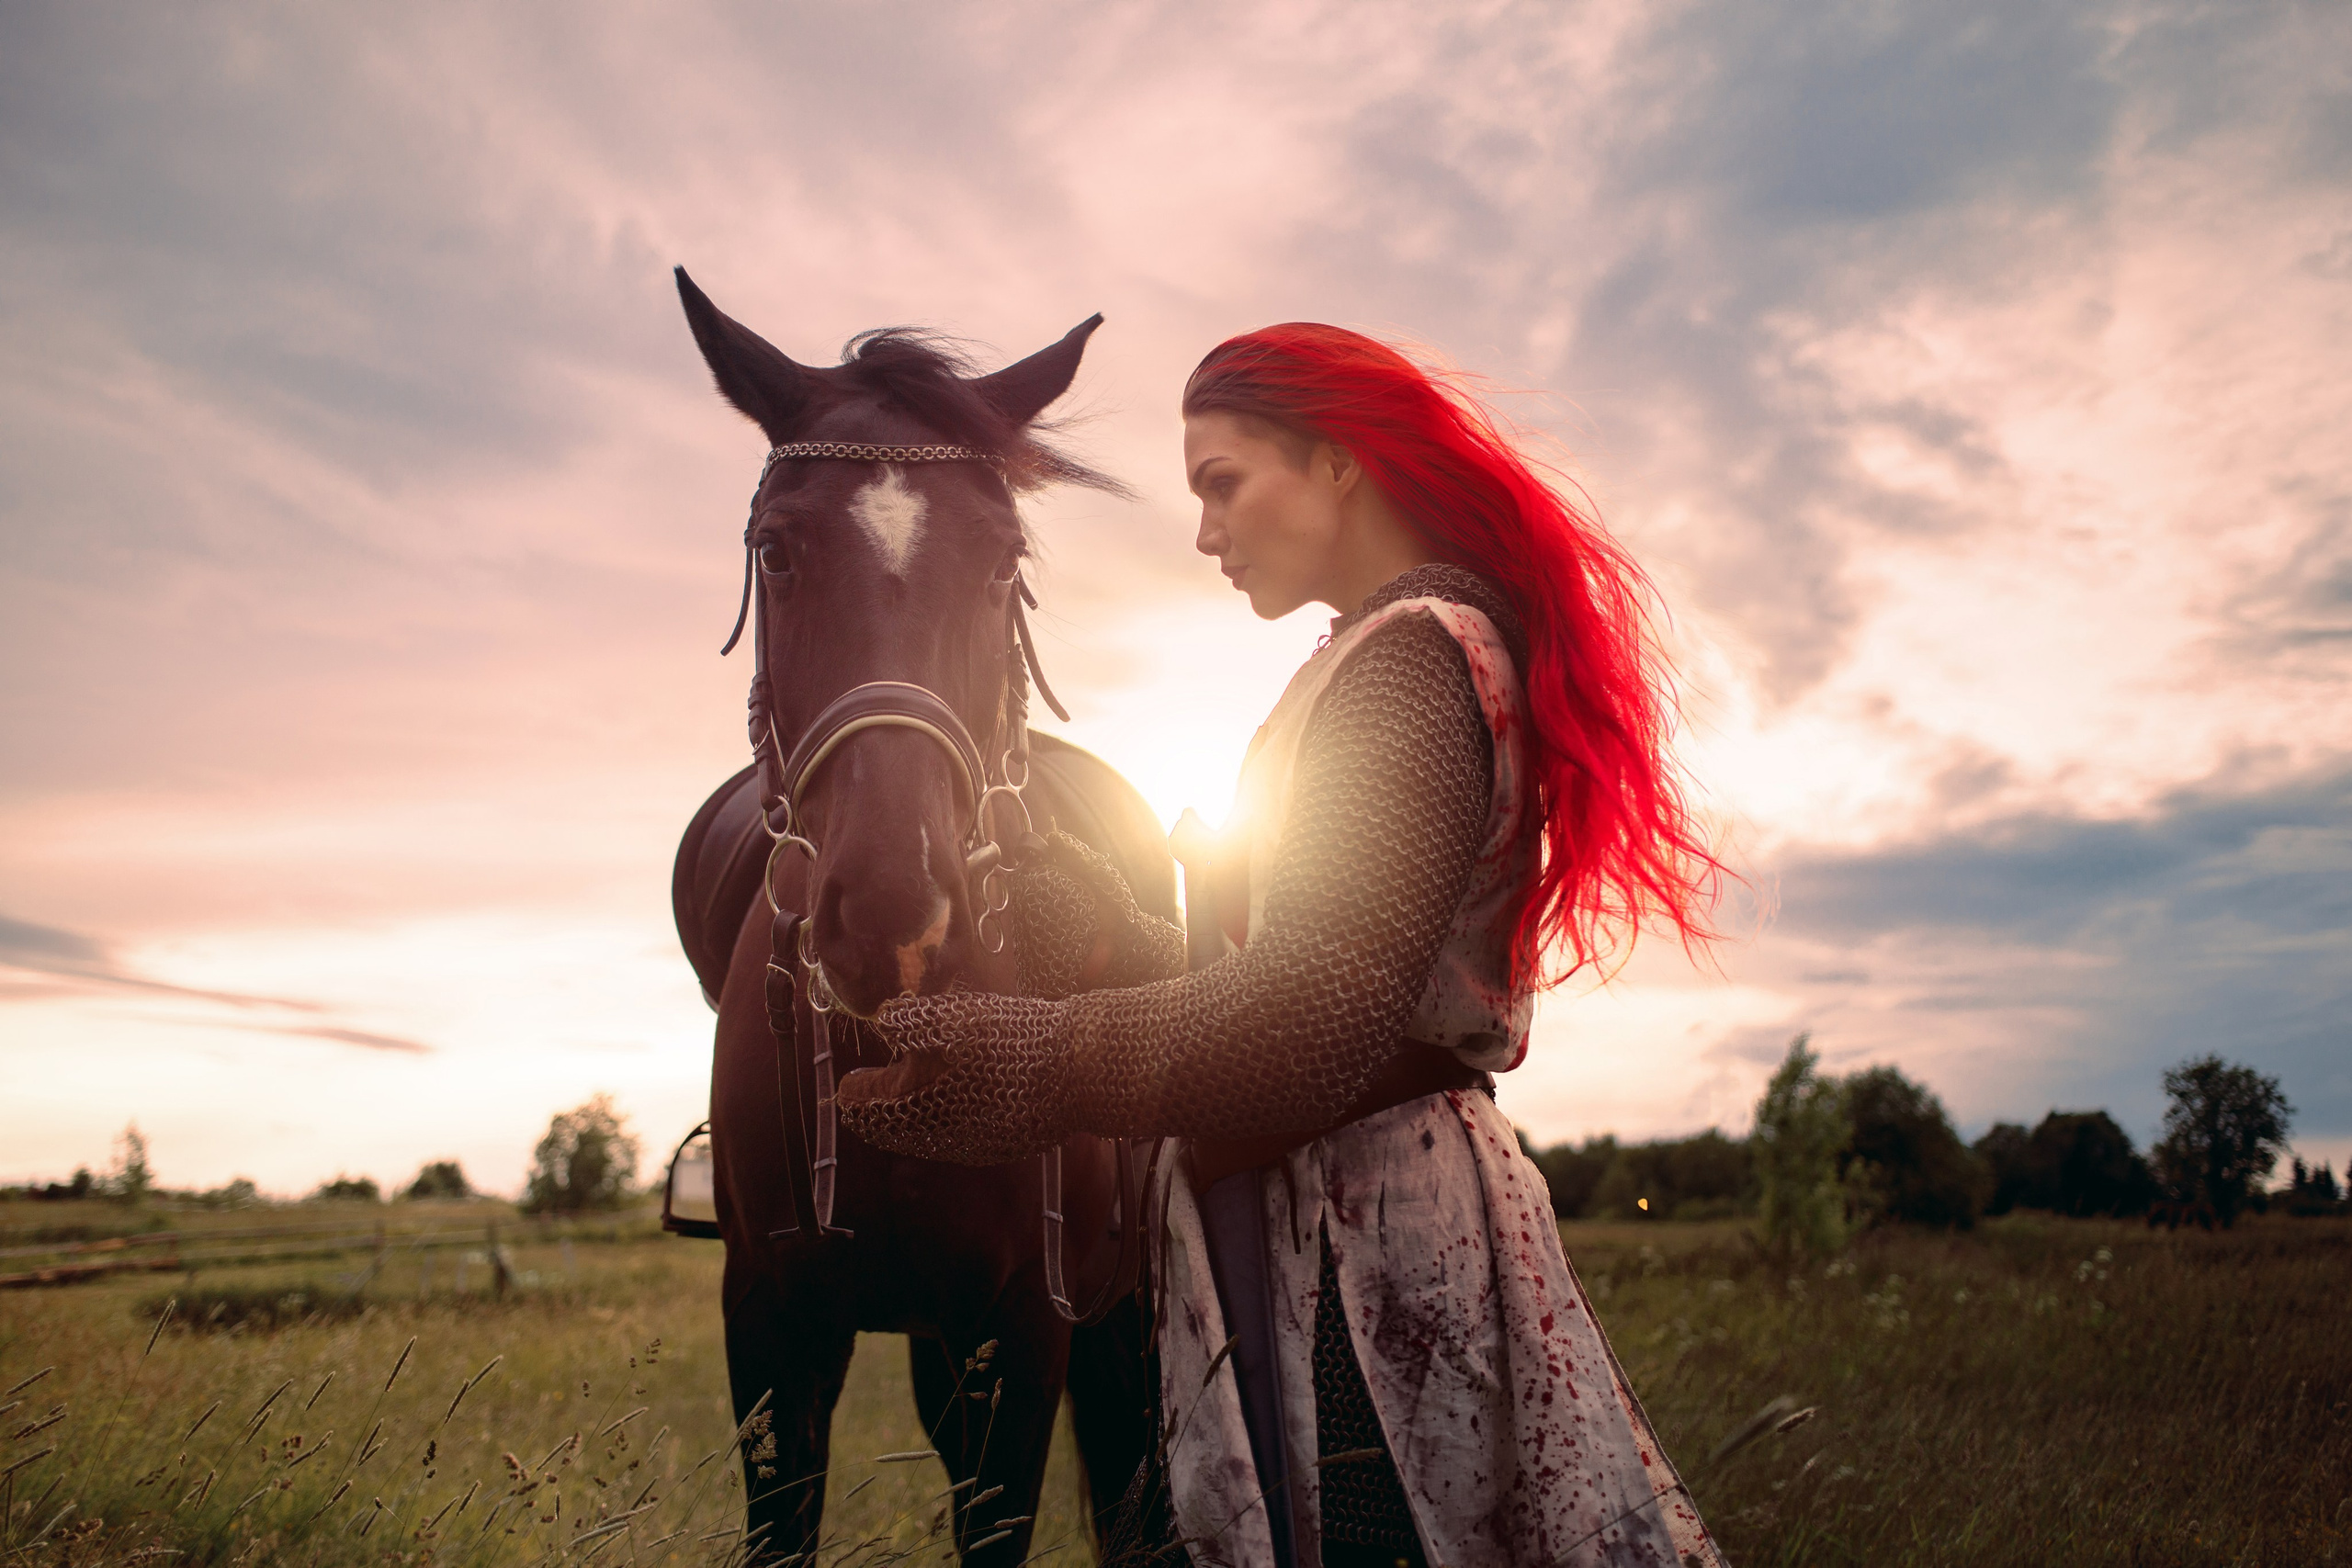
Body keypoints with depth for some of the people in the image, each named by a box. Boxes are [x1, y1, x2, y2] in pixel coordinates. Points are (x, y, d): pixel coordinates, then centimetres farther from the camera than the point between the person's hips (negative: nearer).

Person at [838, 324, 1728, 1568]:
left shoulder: (1407, 657, -13)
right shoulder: (1447, 644, 18)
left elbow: (1326, 1009, -24)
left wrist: (1047, 1068, -24)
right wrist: (1117, 945, 13)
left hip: (1352, 1230, -10)